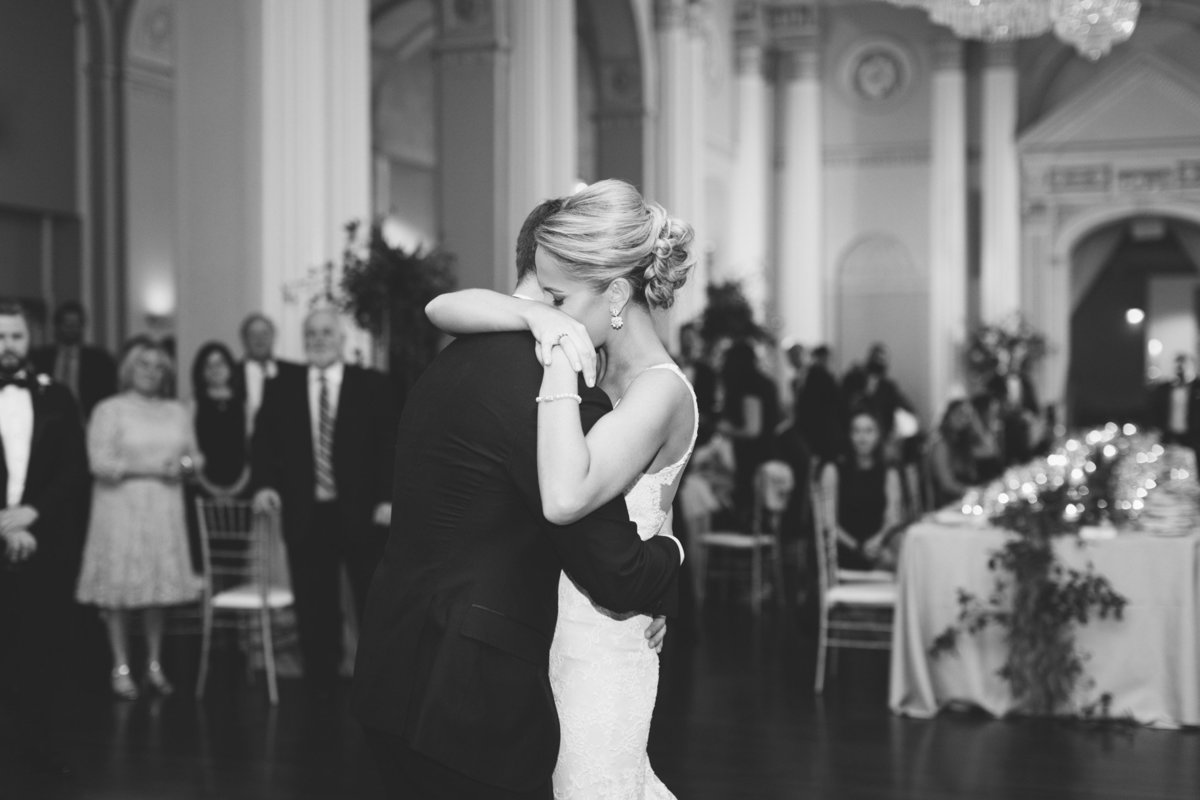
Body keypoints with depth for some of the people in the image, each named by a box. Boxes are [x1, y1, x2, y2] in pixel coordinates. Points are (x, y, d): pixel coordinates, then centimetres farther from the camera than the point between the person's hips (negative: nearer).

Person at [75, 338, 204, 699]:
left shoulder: (177, 412, 15)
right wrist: (149, 467, -16)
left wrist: (184, 463, -7)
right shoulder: (109, 410, -1)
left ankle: (154, 666, 13)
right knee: (120, 589, -4)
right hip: (121, 510, -4)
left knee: (159, 587, 4)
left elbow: (194, 455, 17)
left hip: (164, 511, 4)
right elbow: (100, 463, -10)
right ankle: (121, 668, 4)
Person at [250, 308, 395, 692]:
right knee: (315, 610, 6)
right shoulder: (280, 389, 9)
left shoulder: (373, 385, 3)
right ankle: (321, 687, 16)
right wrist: (264, 484, -11)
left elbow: (390, 443, 0)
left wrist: (388, 498, -9)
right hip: (306, 516, 2)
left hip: (362, 514, -1)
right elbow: (263, 443, 8)